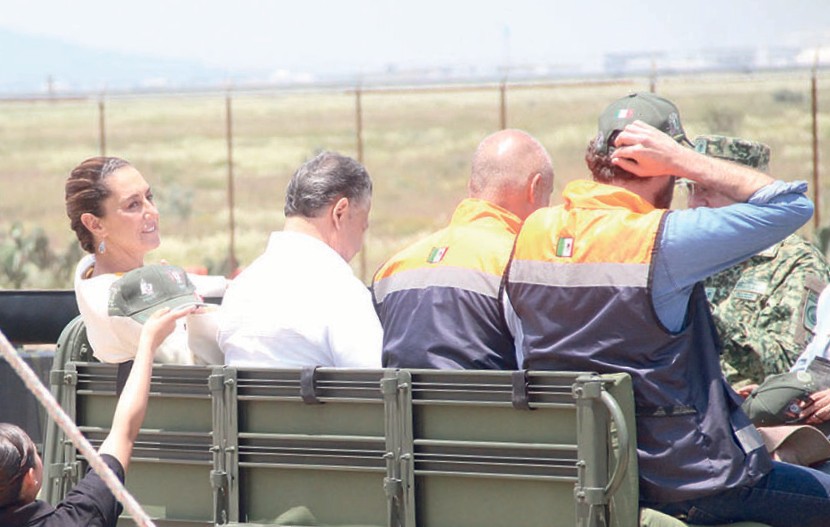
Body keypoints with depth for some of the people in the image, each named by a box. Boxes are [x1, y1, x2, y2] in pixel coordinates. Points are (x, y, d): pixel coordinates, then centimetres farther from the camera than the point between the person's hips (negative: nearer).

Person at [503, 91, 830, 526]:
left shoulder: (530, 234, 2)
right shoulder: (661, 241, -19)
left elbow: (524, 360, 10)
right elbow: (792, 204, -13)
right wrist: (683, 161, -13)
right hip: (689, 485, -8)